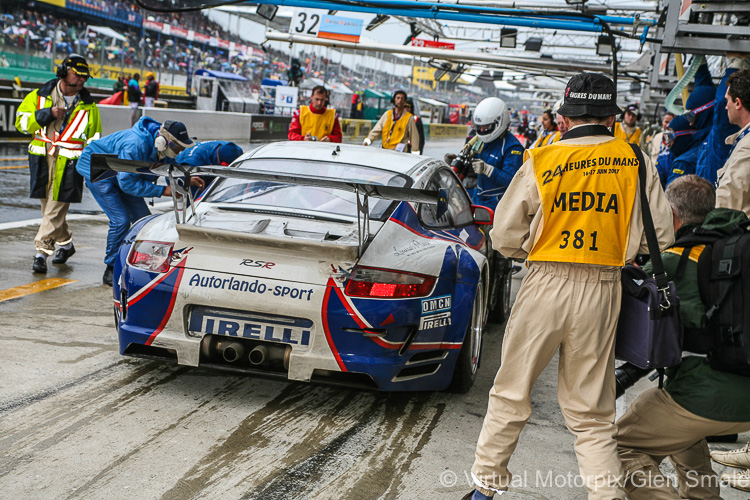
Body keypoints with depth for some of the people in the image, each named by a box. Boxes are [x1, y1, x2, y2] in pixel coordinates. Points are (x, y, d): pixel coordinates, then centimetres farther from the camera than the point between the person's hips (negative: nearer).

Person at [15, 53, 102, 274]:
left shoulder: (88, 106, 8)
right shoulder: (39, 96, 7)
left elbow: (94, 140, 15)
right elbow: (21, 122, 2)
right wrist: (47, 115, -11)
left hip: (69, 164, -2)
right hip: (42, 161, 2)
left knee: (56, 209, -10)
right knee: (48, 206, 11)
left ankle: (41, 251, -9)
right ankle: (65, 243, 29)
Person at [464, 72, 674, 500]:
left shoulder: (542, 161, -3)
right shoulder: (636, 163, 1)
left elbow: (505, 237, 0)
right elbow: (661, 239, 3)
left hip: (546, 286, -1)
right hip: (603, 292, 1)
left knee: (511, 394, 14)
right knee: (591, 414, 11)